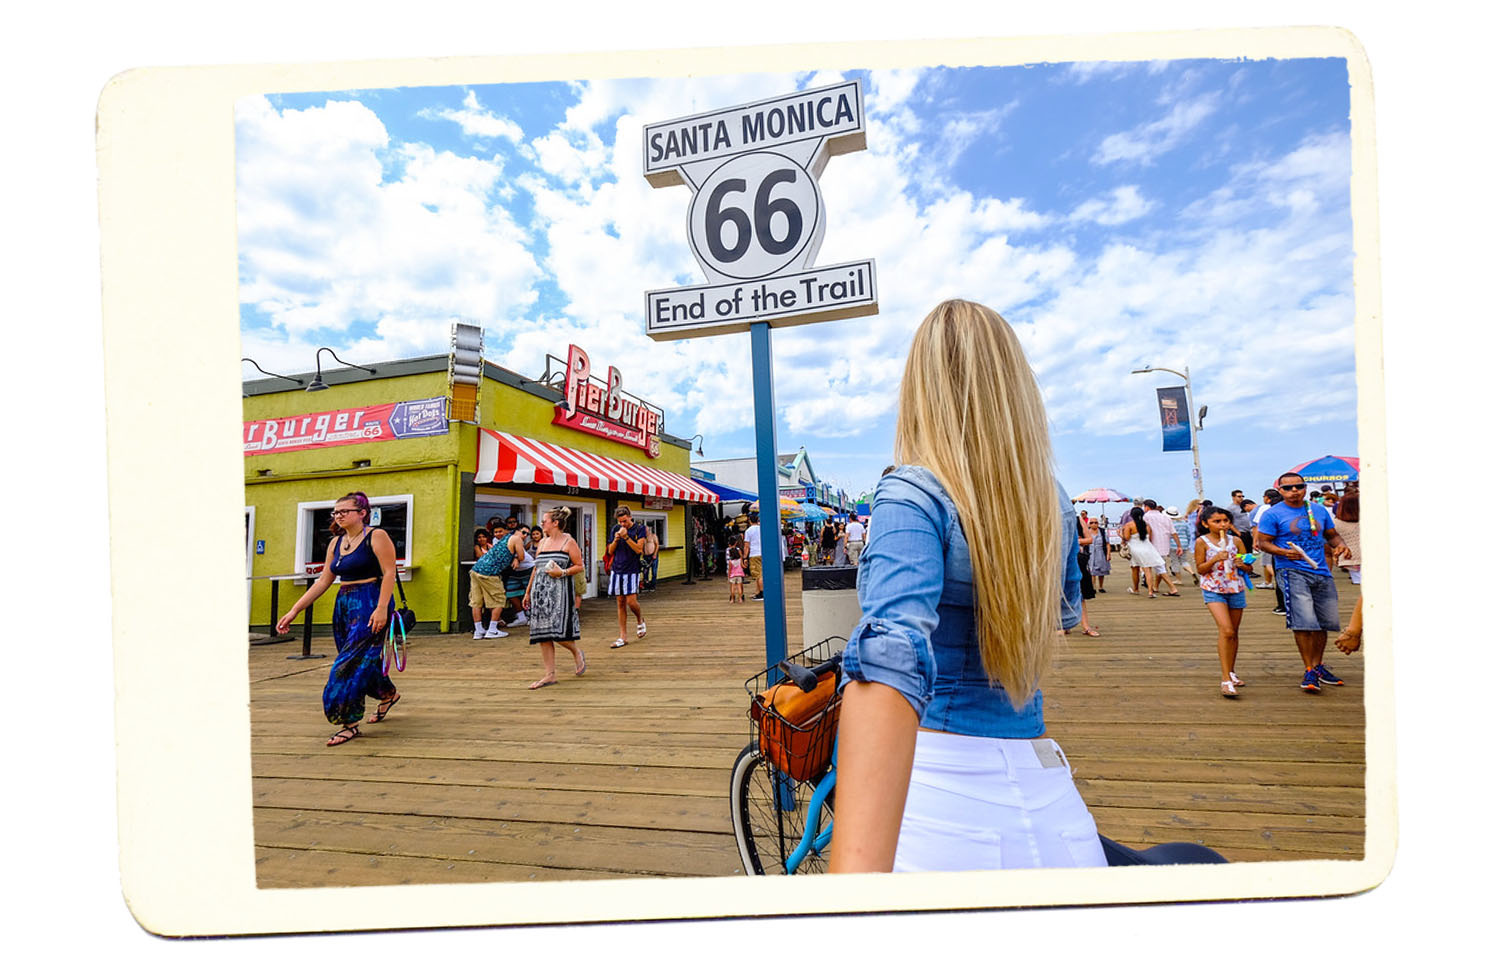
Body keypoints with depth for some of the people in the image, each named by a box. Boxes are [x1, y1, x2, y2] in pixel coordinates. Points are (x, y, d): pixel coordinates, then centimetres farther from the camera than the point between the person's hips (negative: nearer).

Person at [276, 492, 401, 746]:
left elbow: (389, 573, -15)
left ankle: (350, 722, -2)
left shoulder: (376, 536, -8)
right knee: (362, 659, 15)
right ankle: (388, 693, 39)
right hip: (344, 606, 8)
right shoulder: (335, 543, 13)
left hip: (371, 605, -7)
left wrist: (381, 608, -23)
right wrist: (294, 611, 8)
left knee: (354, 661, -9)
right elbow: (323, 581, 14)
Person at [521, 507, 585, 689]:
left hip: (560, 592, -6)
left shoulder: (568, 542, -2)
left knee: (558, 632, -11)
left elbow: (580, 566, -2)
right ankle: (550, 674, 10)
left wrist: (563, 573, -18)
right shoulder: (542, 542, 16)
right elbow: (536, 568, 21)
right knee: (543, 635, 4)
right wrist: (527, 592, 20)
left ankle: (578, 654, 20)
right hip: (540, 592, 6)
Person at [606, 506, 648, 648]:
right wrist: (616, 539, -9)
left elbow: (638, 549, -11)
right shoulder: (616, 529, 9)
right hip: (617, 569, 4)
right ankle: (622, 637, 12)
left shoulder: (640, 528, -3)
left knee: (631, 601, -11)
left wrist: (626, 537, -19)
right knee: (620, 603, 6)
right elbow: (610, 551, 9)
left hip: (632, 570, -4)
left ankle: (640, 620, 23)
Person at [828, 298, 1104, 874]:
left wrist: (855, 872, -44)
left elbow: (892, 658, -35)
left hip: (936, 793, -4)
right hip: (1047, 799, 4)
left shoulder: (913, 494, -16)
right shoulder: (1054, 504, 2)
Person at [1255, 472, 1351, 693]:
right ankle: (1309, 671, -3)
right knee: (1305, 622, -15)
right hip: (1292, 572, -6)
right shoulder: (1273, 514, -2)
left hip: (1321, 572, 6)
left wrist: (1339, 545, 1)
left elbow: (1331, 535, 22)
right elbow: (1263, 543, -3)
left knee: (1326, 622, 12)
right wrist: (1284, 552, -20)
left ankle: (1318, 665, 31)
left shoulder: (1319, 510, 14)